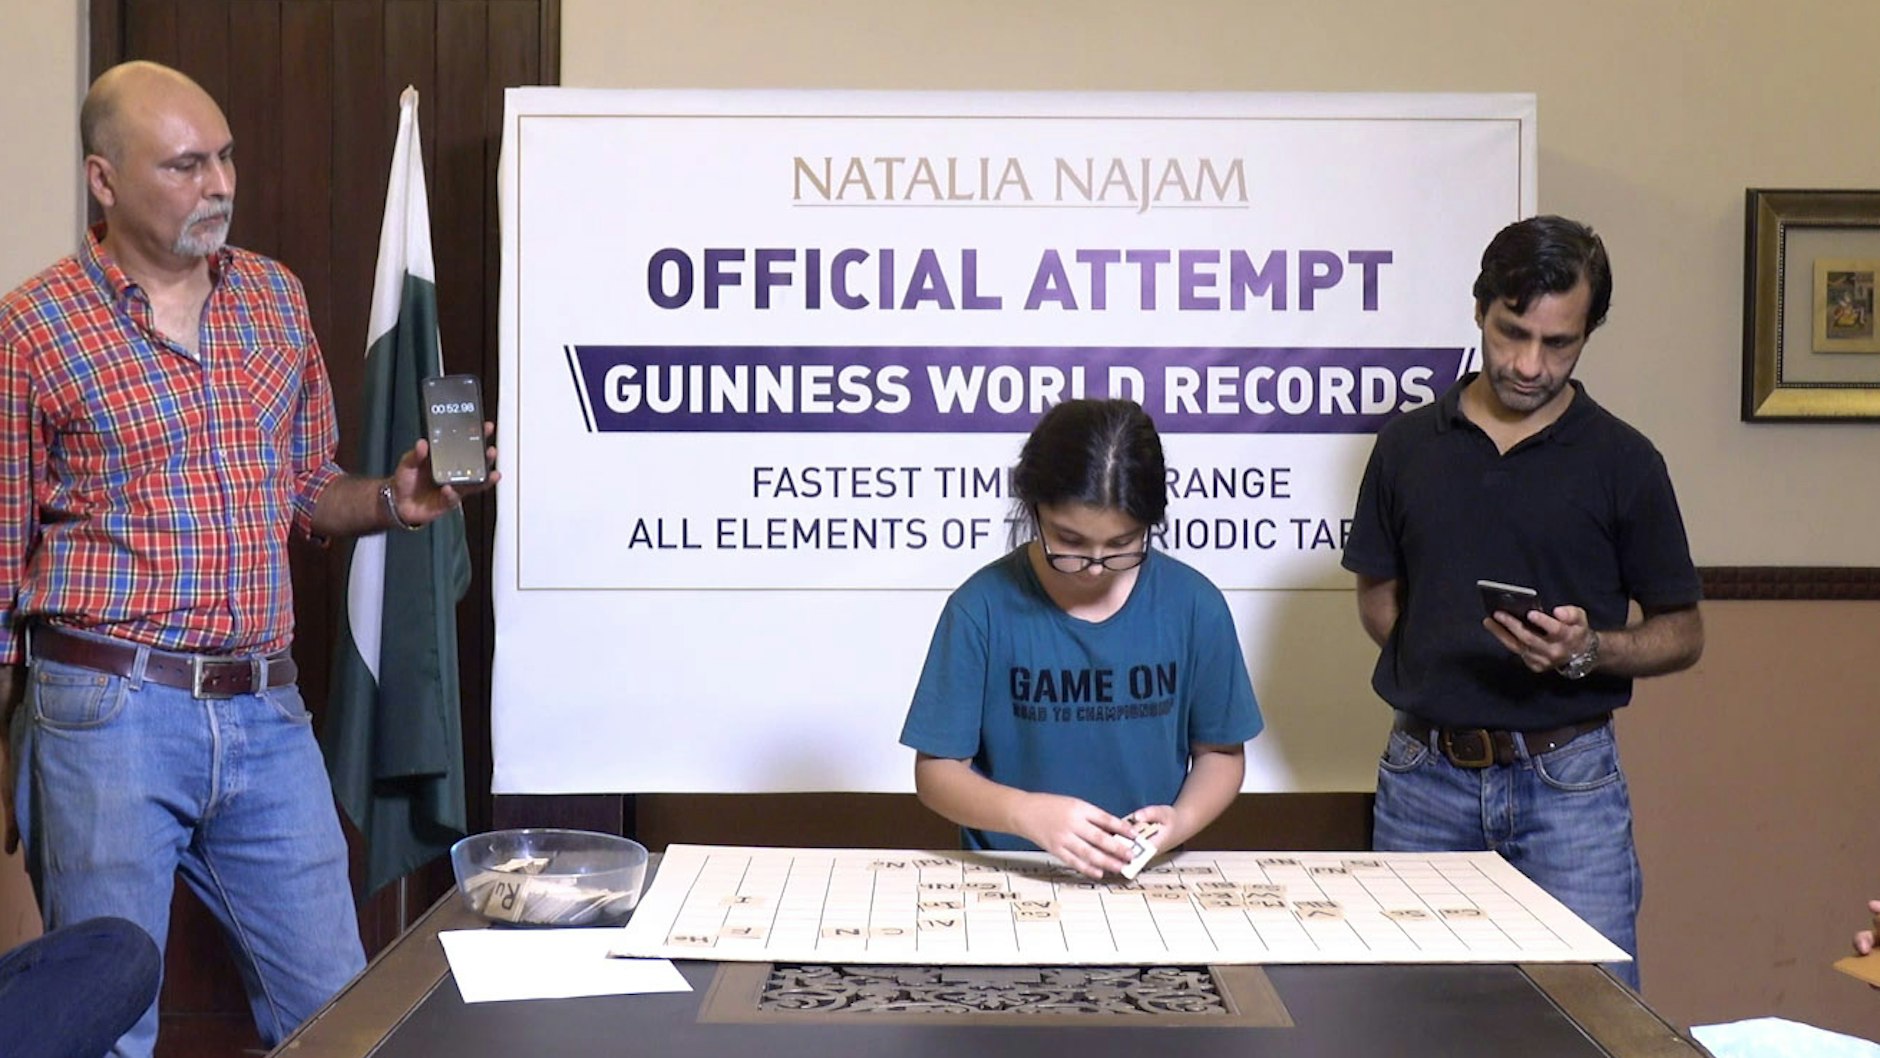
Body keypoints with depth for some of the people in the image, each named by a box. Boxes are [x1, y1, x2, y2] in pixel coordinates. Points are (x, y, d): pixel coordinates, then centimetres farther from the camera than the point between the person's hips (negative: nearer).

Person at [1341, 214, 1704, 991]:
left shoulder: (1621, 461, -1)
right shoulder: (1409, 444, 6)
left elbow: (1681, 635, 4)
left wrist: (1587, 650, -16)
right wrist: (1443, 665, -4)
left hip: (1568, 778, -2)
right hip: (1424, 774, 2)